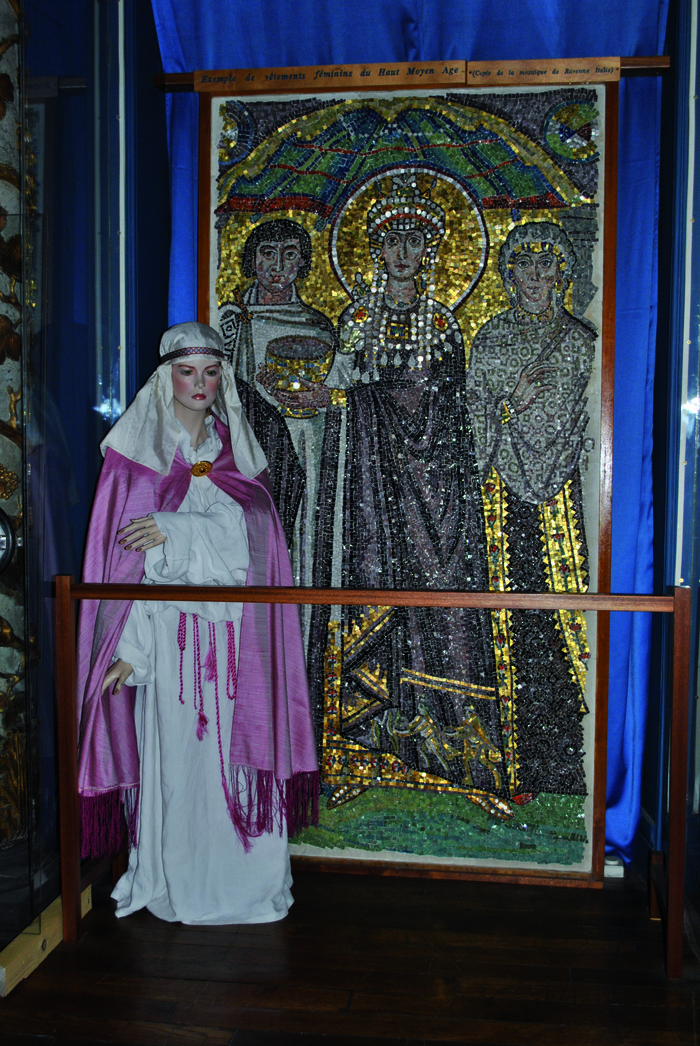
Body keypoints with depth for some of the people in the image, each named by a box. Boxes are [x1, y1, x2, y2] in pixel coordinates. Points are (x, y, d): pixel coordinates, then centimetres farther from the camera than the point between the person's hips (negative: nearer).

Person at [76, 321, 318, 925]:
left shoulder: (235, 451, 12)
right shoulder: (138, 452, 3)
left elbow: (248, 531, -3)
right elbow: (128, 557, -5)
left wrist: (179, 530, -19)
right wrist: (130, 645, -13)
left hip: (232, 631, 3)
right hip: (167, 628, -2)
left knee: (234, 750, 4)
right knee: (173, 750, 0)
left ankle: (239, 880, 20)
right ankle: (172, 885, 17)